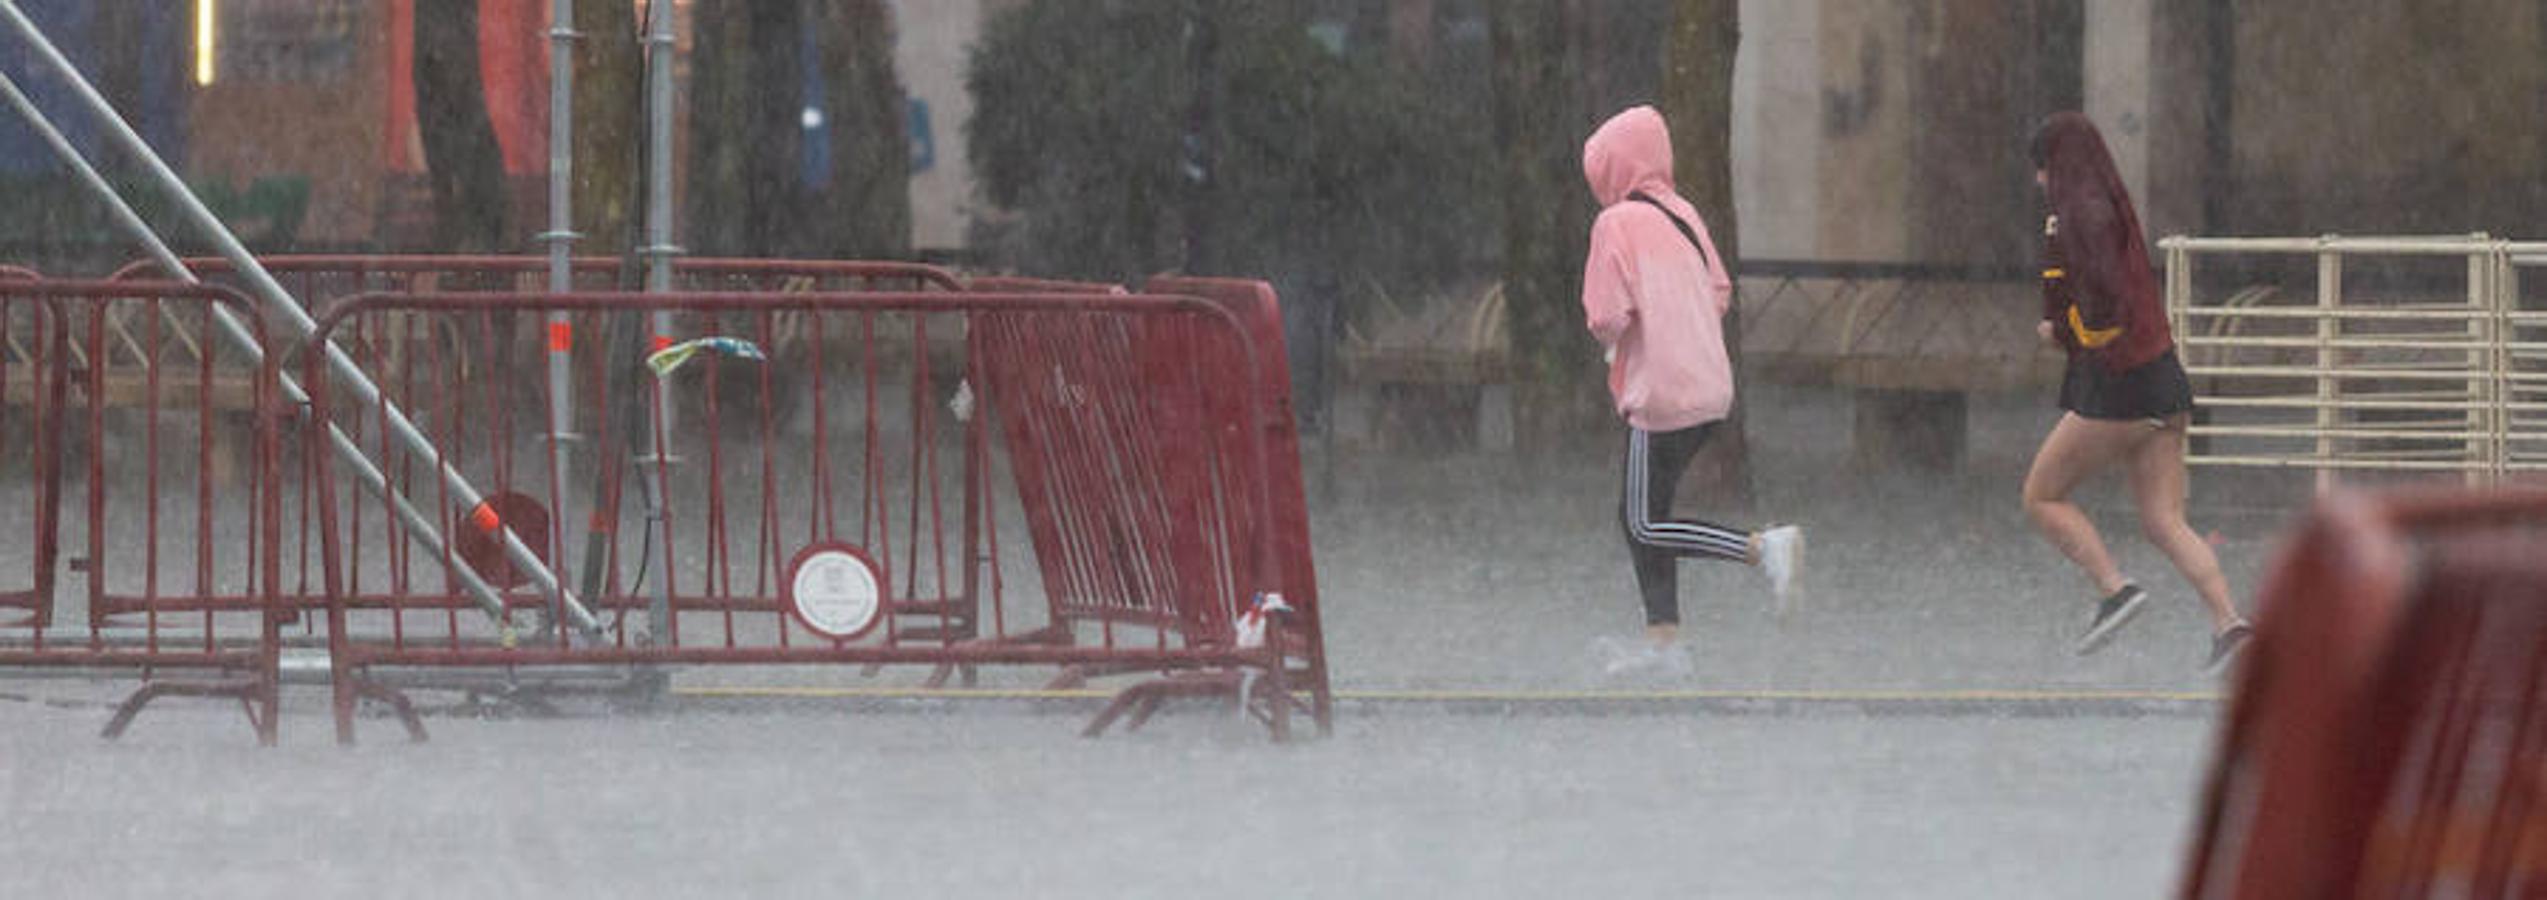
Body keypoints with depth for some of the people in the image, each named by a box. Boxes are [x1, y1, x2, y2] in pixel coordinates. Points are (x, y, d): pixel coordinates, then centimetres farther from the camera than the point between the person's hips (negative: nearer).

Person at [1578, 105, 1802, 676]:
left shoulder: (1618, 224, -12)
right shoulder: (1684, 215, 10)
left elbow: (1608, 317, -16)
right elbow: (1720, 293, 16)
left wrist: (1608, 342, 5)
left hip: (1661, 394, -8)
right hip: (1711, 387, 8)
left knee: (1646, 524, -3)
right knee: (1638, 516, 14)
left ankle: (1763, 547, -15)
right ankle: (1663, 636, 10)